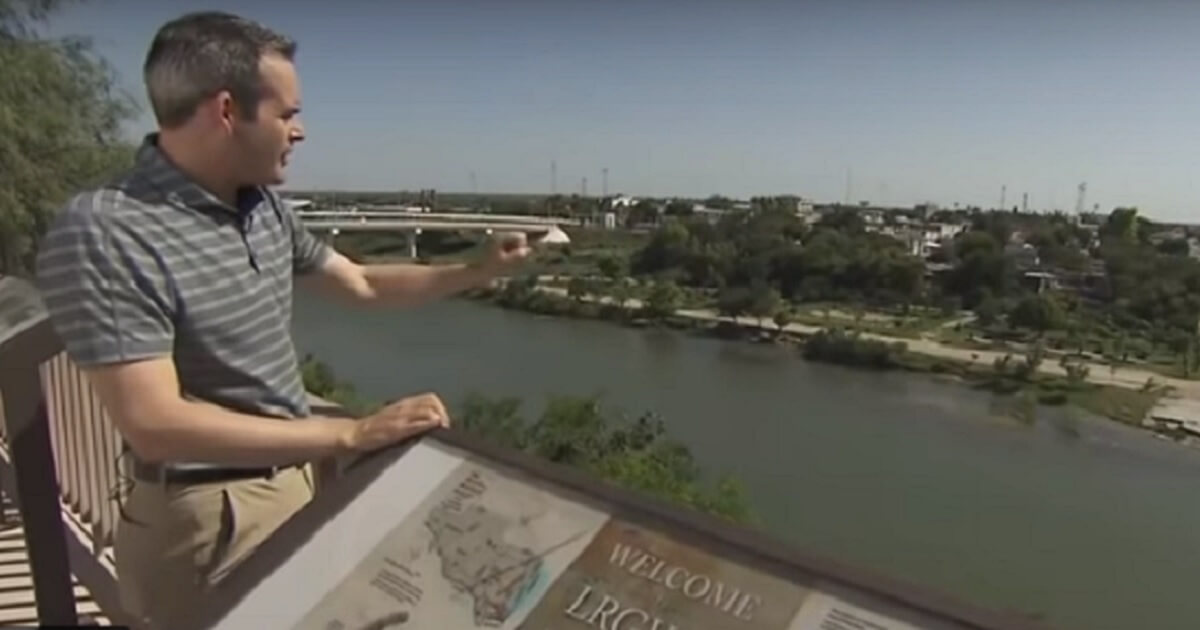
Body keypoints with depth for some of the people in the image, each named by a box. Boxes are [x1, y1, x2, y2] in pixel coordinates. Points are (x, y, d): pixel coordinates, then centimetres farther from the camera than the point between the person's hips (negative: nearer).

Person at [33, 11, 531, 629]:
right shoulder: (102, 235, -23)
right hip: (211, 519, -7)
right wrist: (351, 434, -31)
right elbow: (154, 425, -28)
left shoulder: (264, 207, 0)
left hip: (295, 479, 7)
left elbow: (362, 282, 13)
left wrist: (477, 272, 8)